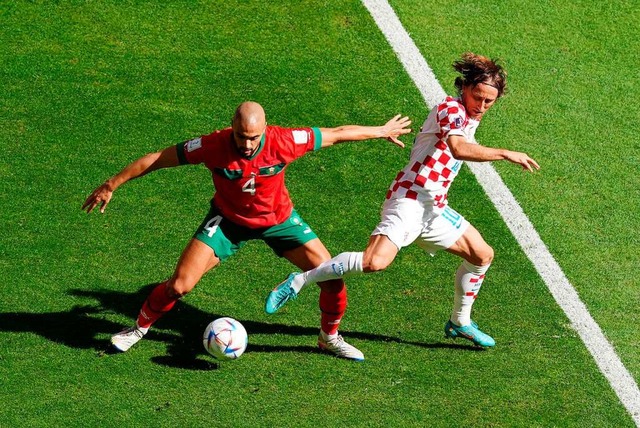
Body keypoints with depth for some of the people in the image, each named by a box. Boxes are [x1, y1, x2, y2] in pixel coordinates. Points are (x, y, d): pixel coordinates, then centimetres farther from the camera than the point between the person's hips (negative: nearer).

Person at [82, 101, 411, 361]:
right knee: (180, 285, -13)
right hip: (228, 220, -1)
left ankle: (330, 337, 22)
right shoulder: (214, 146, -31)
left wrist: (382, 131, -2)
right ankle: (140, 327, 17)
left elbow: (337, 134, -14)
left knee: (331, 276, -7)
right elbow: (156, 159, -21)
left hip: (278, 219, 2)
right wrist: (111, 186, -17)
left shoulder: (283, 142, -29)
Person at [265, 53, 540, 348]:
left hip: (434, 208, 10)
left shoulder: (467, 119, 16)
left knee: (482, 255, 15)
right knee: (375, 262, -27)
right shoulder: (451, 109, -13)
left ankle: (460, 323, 32)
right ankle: (298, 281, -13)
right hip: (409, 200, -10)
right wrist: (504, 154, -32)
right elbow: (458, 149, -33)